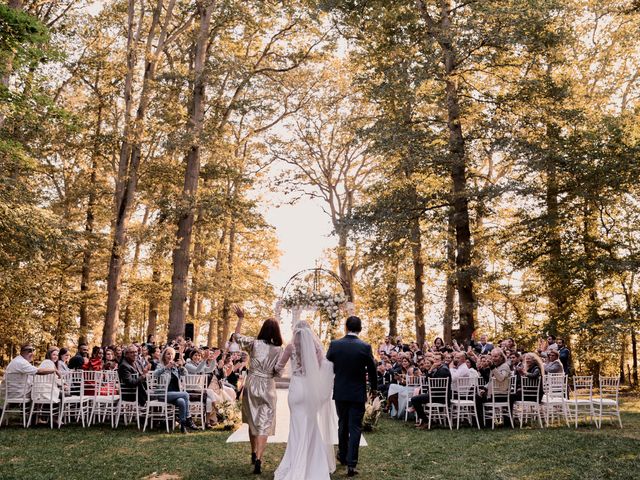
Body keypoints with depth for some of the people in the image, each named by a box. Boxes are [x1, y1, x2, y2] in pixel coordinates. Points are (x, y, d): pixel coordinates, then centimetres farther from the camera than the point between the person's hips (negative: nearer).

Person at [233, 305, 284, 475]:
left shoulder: (254, 343, -5)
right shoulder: (278, 349, -7)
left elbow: (237, 336, 7)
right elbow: (278, 371, -6)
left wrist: (240, 318, 12)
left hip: (252, 384, 2)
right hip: (267, 387, -2)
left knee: (252, 421, 20)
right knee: (264, 424, -2)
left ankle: (254, 454, 31)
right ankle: (258, 459, -15)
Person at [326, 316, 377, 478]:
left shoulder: (334, 344, -7)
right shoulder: (365, 347, -12)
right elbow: (372, 370, -4)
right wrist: (374, 388, 13)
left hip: (340, 392, 3)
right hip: (357, 393, -3)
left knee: (342, 425, 19)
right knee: (355, 428, 2)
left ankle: (343, 456, 34)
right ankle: (351, 464, -3)